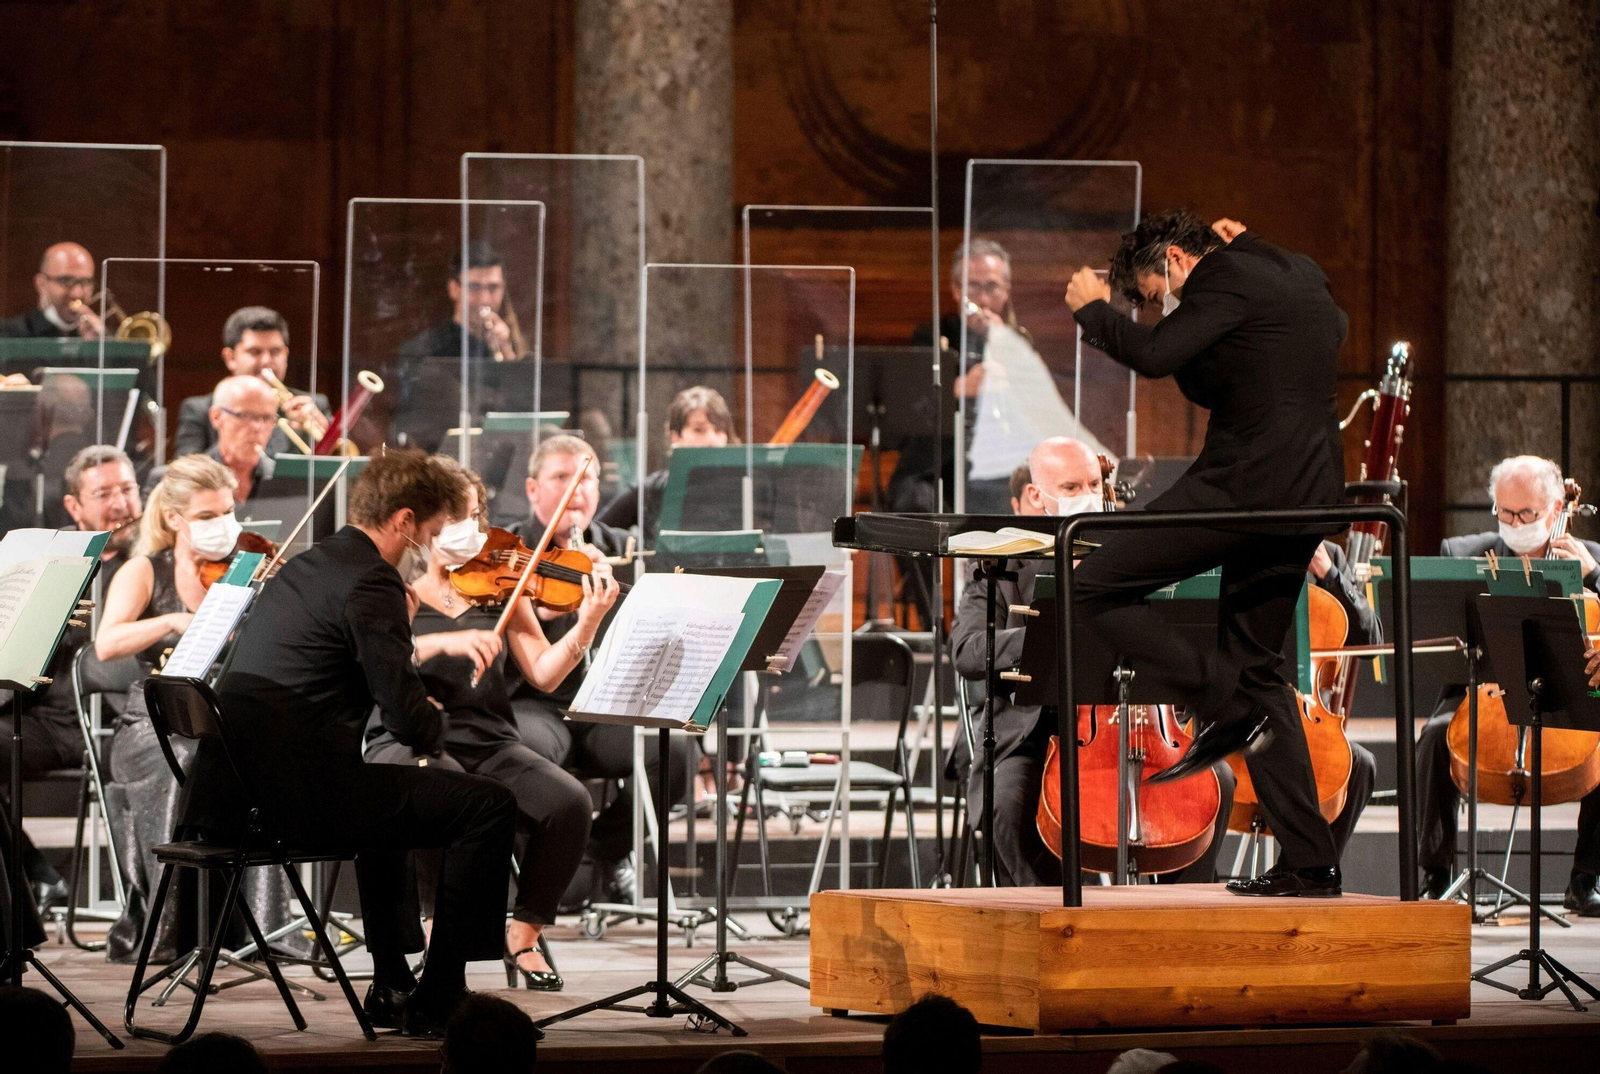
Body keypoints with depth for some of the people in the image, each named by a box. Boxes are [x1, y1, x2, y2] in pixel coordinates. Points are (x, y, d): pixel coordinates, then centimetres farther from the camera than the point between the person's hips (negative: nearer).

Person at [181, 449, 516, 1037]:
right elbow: (410, 722, -14)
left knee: (389, 793, 38)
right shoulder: (371, 581, -10)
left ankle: (392, 987, 38)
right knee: (489, 806, -6)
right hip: (291, 786, -10)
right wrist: (437, 719, 8)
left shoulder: (302, 566, 19)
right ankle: (438, 1000, -1)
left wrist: (399, 630, 19)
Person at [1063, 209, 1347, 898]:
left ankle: (1226, 710, -11)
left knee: (1096, 587, -6)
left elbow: (1153, 354, -19)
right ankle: (1309, 862, 8)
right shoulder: (1299, 274, 20)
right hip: (1311, 496, 10)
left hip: (1248, 483, -10)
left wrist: (1093, 309, -1)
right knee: (1257, 668, 14)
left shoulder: (1226, 278, -8)